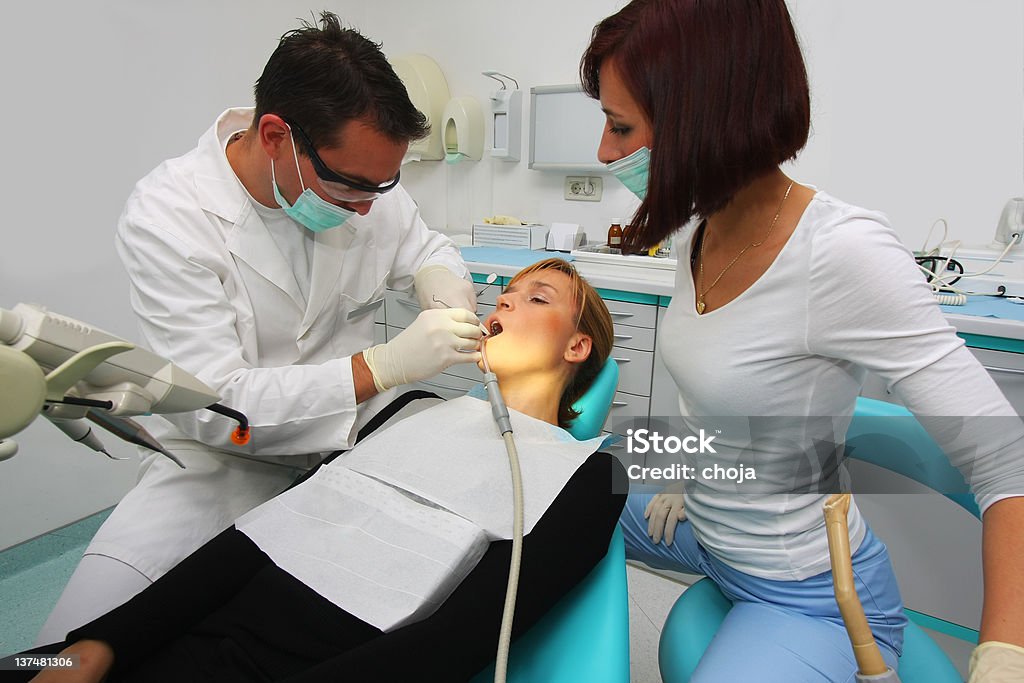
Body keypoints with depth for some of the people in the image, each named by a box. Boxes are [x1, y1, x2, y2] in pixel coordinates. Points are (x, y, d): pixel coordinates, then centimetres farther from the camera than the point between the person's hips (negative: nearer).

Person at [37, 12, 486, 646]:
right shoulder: (167, 213, -19)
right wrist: (385, 365, -33)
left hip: (357, 428, 4)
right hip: (229, 455, -3)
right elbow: (212, 404, -24)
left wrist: (446, 285, -12)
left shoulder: (364, 173, -7)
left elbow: (425, 246, 14)